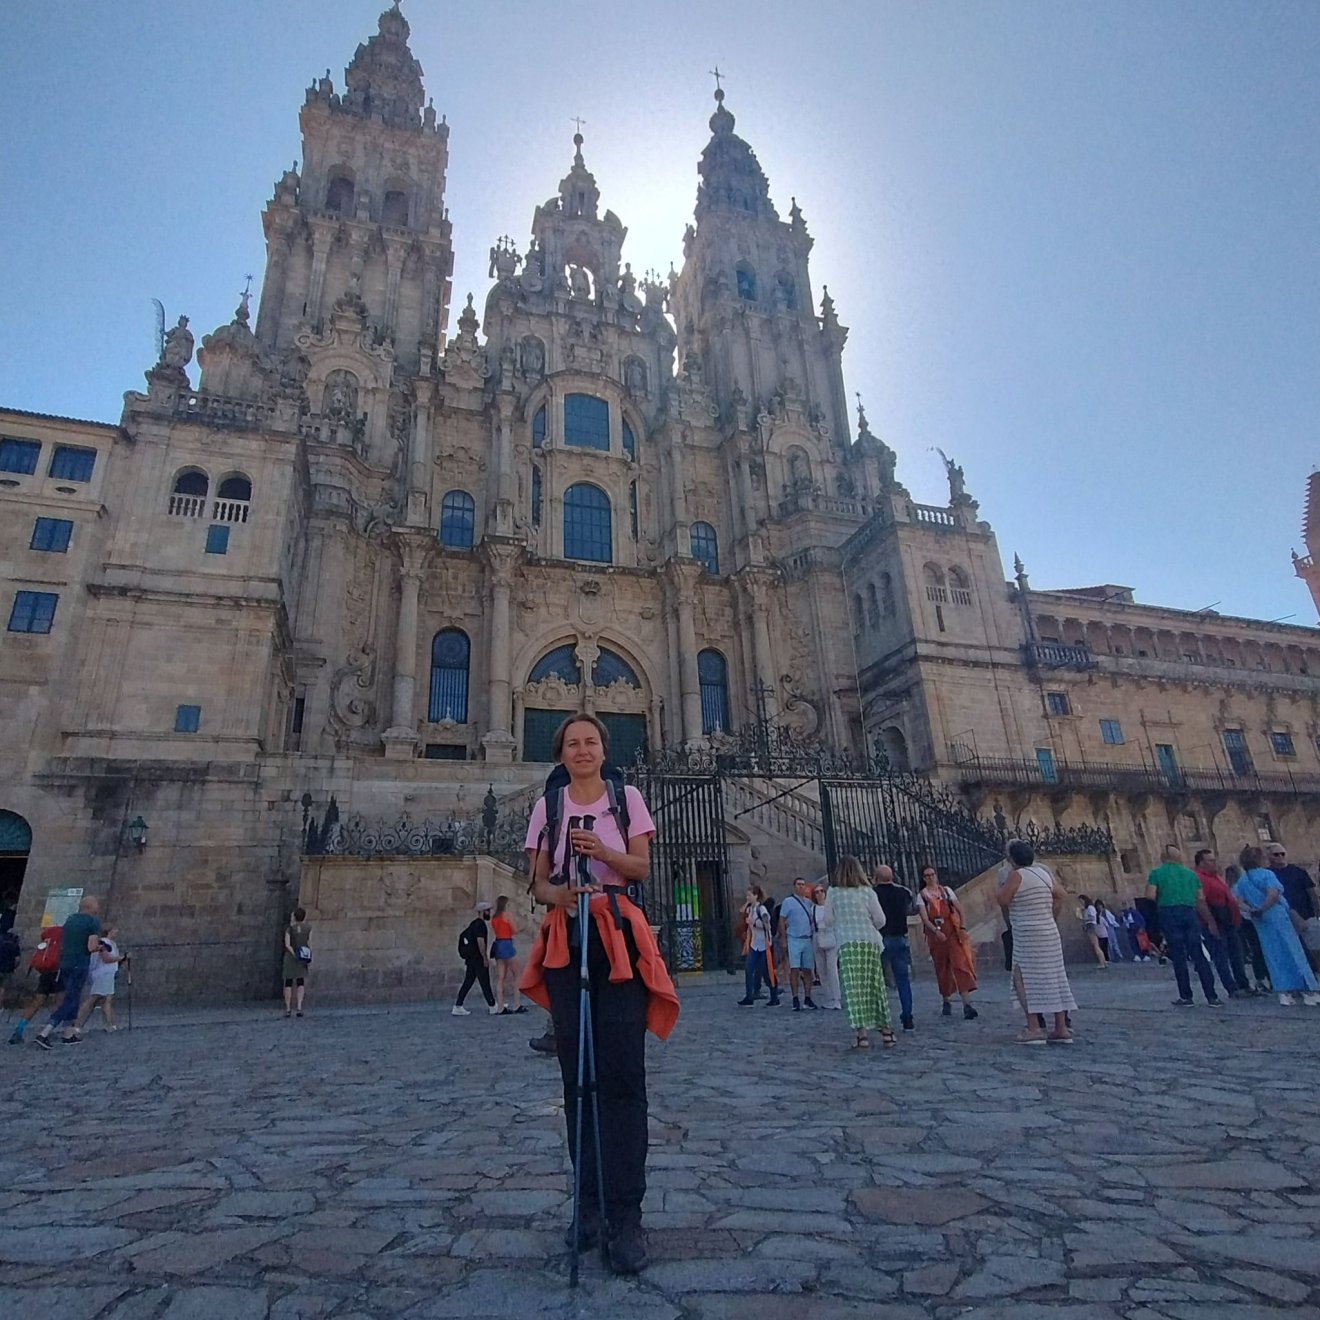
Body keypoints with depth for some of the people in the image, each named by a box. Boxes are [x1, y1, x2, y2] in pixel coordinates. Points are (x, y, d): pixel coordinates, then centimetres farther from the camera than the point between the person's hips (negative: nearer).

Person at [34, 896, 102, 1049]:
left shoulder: (69, 919, 12)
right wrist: (99, 946, 6)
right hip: (80, 965, -7)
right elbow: (91, 947, -16)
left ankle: (69, 1034, 19)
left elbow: (62, 944, 19)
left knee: (74, 999, 17)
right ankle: (44, 1033, -12)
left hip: (64, 963, 7)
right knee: (70, 1001, -2)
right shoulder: (93, 922, -9)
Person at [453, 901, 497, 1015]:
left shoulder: (473, 923, 15)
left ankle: (457, 1007, 8)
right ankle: (492, 1007, 10)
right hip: (478, 958, -9)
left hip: (470, 958, 9)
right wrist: (485, 957, -18)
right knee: (485, 983, 1)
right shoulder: (480, 924, -15)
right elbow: (480, 941, -23)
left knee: (468, 982, 10)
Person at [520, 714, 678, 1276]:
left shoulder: (627, 798, 7)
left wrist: (603, 851, -18)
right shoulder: (548, 806, 10)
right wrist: (557, 894, -15)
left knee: (622, 1073, -7)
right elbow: (538, 880, 8)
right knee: (576, 1071, 6)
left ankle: (625, 1215, -2)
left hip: (618, 933, -2)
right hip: (565, 936, 2)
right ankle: (590, 1202, 19)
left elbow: (641, 867, 1)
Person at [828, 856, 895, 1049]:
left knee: (855, 988, -1)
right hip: (871, 942, 2)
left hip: (848, 943, -2)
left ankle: (862, 1033, -4)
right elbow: (880, 920, 4)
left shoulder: (834, 892, 1)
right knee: (876, 986, 11)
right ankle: (886, 1031, 17)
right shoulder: (867, 891, 4)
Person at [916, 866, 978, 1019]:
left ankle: (967, 1004, -16)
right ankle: (946, 1002, 23)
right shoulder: (922, 895, 3)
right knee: (942, 968, 7)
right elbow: (924, 918, -7)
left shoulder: (946, 890, 8)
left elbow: (959, 909, 4)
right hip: (935, 934, 0)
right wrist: (936, 931, -21)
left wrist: (962, 927, -10)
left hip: (953, 931, 0)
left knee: (960, 964, -11)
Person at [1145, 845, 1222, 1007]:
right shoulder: (1190, 873, 13)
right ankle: (1212, 996, 4)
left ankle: (1186, 996, 6)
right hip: (1189, 913, 3)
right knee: (1198, 955, 5)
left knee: (1178, 957, 2)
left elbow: (1150, 895, -9)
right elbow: (1201, 898, 9)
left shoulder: (1157, 872, 2)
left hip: (1169, 913, -3)